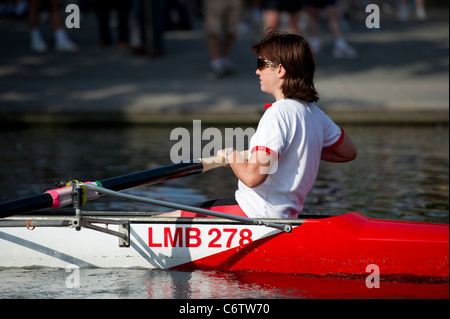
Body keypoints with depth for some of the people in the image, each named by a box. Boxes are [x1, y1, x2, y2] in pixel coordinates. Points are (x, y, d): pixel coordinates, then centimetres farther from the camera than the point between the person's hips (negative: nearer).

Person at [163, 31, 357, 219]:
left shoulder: (277, 114, -21)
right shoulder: (312, 112, 7)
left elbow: (252, 177, -27)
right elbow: (349, 152, 20)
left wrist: (230, 155, -7)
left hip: (256, 214, -10)